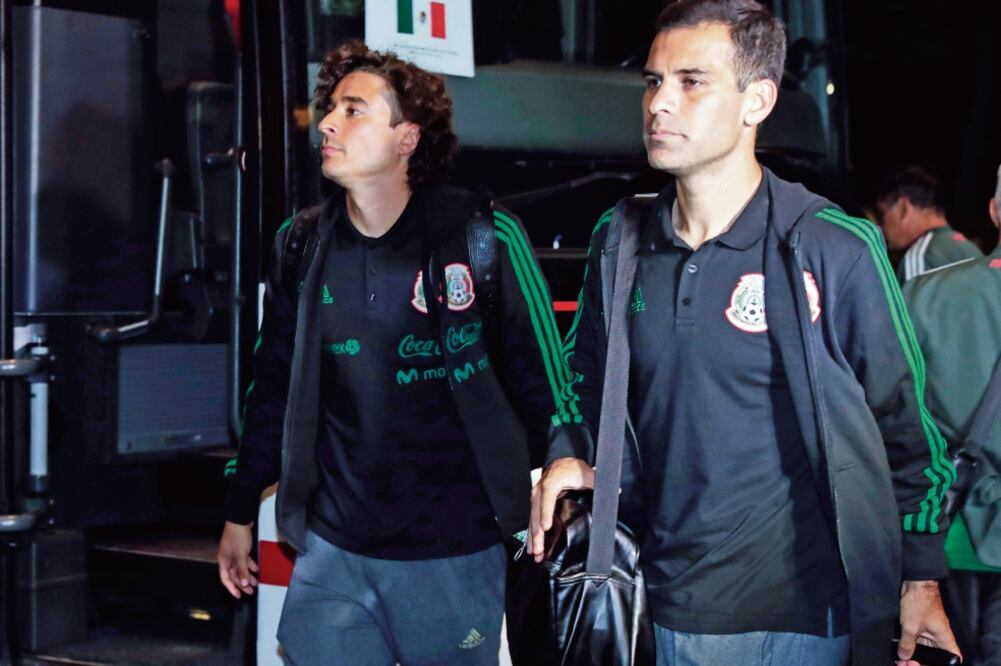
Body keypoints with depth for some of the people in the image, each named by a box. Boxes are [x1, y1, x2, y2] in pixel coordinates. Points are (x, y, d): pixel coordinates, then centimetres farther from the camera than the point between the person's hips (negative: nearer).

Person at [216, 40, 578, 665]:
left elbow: (541, 378, -4)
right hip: (331, 552, 4)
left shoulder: (483, 236, -9)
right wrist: (241, 515, 16)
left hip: (455, 555, -3)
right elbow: (275, 390, 13)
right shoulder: (302, 248, 4)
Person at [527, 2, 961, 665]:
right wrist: (569, 454, 2)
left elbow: (907, 424, -3)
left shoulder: (838, 250, -11)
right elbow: (587, 370, 20)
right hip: (666, 606, 5)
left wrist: (921, 581, -2)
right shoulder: (619, 243, 3)